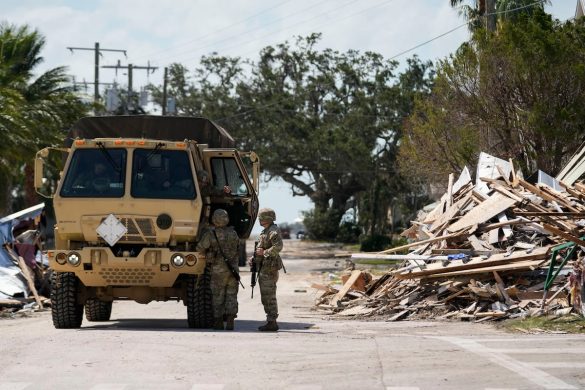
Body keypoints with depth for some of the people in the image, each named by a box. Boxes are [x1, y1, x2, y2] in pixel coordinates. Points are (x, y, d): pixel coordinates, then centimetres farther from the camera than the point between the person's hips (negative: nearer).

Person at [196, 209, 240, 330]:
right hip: (233, 269, 3)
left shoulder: (210, 234, -10)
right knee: (231, 296, 6)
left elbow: (200, 248, -6)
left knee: (218, 297, 7)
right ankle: (230, 322, -4)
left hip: (218, 269, -3)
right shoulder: (233, 233, 3)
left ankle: (218, 323, 9)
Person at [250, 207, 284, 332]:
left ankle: (272, 323, -9)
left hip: (269, 269, -11)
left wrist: (264, 252, -20)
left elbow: (278, 247, -27)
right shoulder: (265, 232, 20)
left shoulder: (273, 231, -13)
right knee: (266, 297, 12)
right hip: (264, 269, 11)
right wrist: (254, 258, 14)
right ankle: (270, 322, 16)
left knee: (269, 297, -9)